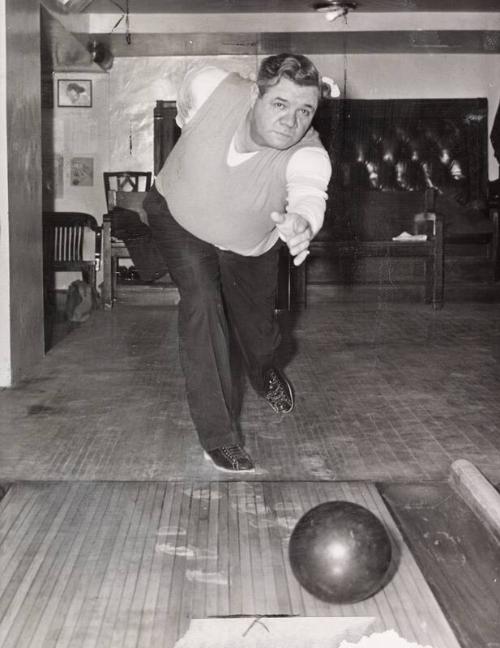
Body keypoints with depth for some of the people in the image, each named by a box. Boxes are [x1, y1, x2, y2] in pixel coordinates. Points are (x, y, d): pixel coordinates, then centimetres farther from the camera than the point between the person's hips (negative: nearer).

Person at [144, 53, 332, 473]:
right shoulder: (211, 87, -34)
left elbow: (310, 194, -59)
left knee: (257, 326, 13)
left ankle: (266, 374, 54)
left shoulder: (308, 155, -38)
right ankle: (219, 435, -10)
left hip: (248, 244, 1)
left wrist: (302, 222, -80)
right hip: (178, 214, 0)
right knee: (202, 302, -21)